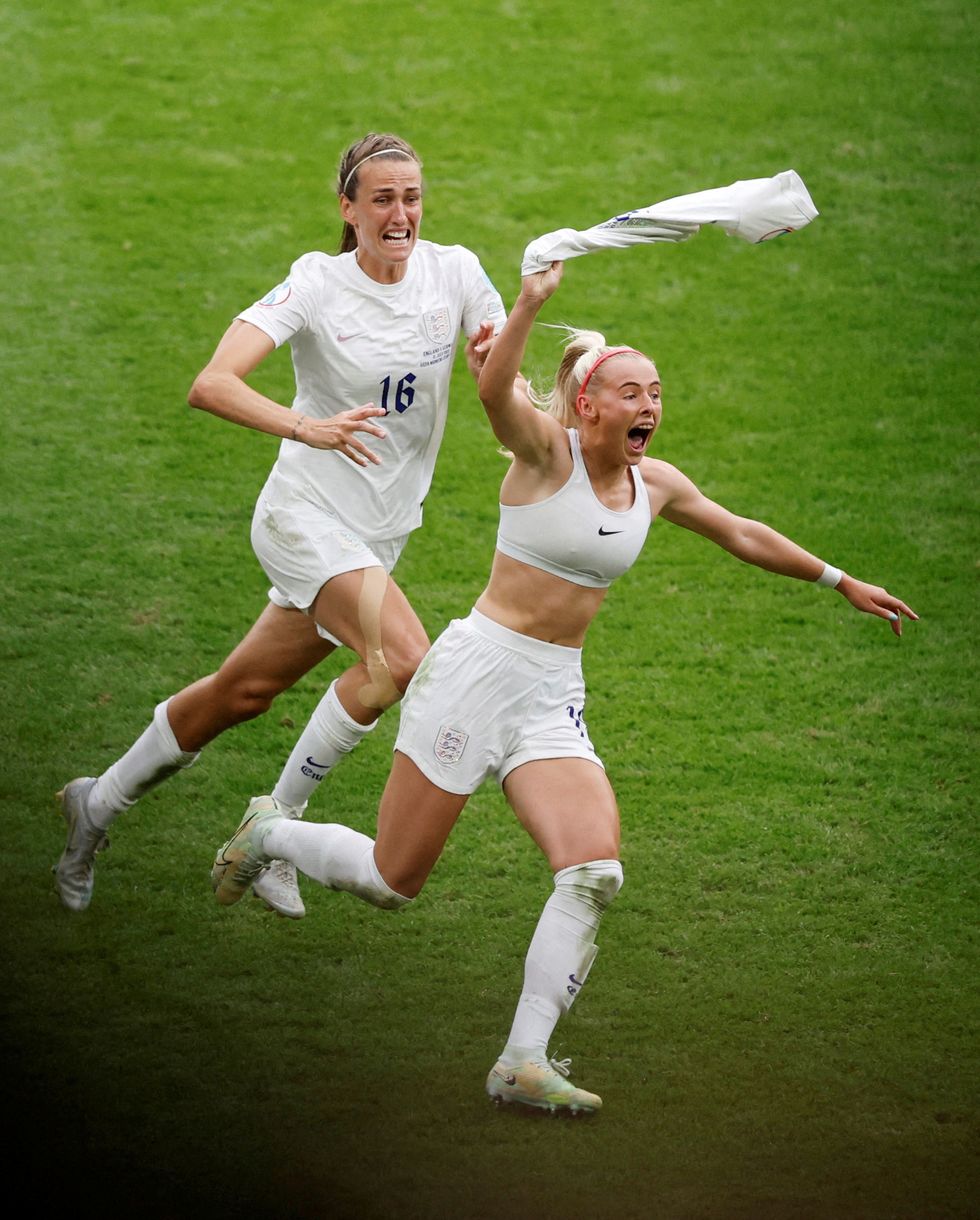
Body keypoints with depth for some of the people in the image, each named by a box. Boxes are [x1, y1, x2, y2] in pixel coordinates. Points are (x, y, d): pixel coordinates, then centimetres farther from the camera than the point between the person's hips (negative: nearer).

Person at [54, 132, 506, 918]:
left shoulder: (454, 272, -1)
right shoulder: (318, 285, -14)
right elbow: (211, 385, -25)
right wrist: (307, 427, -41)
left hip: (382, 533, 6)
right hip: (307, 516, -6)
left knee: (245, 690, 14)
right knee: (401, 656, -27)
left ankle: (100, 804, 34)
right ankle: (277, 823, -11)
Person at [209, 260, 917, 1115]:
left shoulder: (655, 485, 9)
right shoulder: (548, 450, -9)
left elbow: (745, 537, 26)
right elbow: (494, 389, -32)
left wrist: (840, 581, 32)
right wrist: (530, 303, -47)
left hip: (555, 699, 6)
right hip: (478, 670, -5)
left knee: (595, 873, -16)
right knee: (394, 882, 1)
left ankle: (524, 1062, -12)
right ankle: (269, 833, 32)